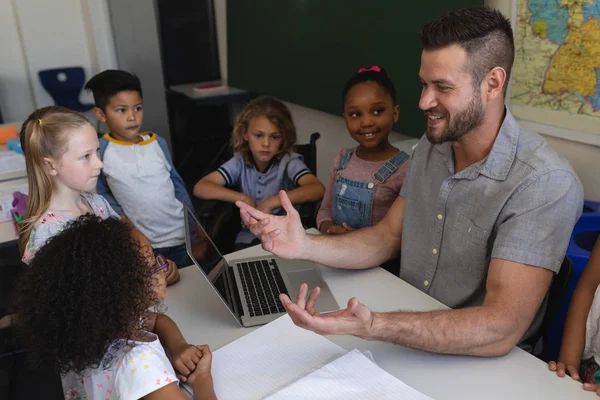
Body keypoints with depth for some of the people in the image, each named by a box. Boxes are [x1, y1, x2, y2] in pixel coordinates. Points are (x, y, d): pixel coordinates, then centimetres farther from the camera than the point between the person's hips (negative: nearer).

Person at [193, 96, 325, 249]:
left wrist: (271, 202, -30)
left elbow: (318, 189, -28)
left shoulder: (289, 162, -10)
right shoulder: (240, 162, 0)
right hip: (248, 239, 2)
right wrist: (243, 199, -17)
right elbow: (200, 188, -8)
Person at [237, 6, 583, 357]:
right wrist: (306, 245, -16)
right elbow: (388, 236, 1)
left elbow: (501, 330, -30)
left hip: (480, 360, -5)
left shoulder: (546, 185, -24)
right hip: (409, 335, 5)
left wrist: (374, 327, -42)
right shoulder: (431, 146, 0)